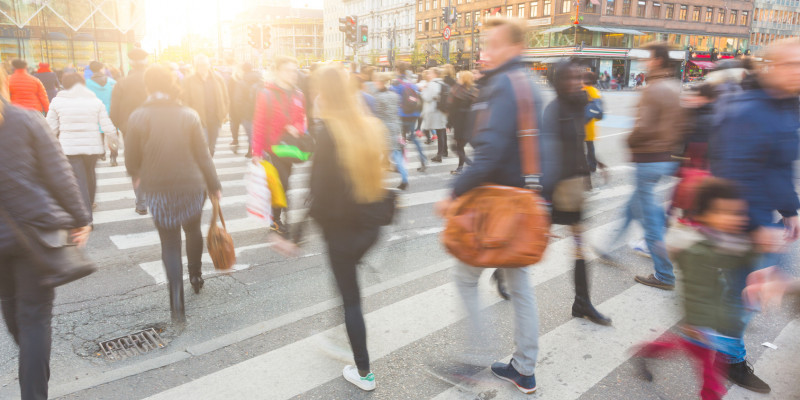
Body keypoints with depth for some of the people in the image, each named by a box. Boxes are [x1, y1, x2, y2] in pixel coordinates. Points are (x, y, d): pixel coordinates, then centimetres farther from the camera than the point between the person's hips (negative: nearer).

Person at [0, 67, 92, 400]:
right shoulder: (27, 121, -9)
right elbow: (60, 176, -11)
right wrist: (80, 219, -2)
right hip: (37, 229, -3)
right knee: (35, 316, 4)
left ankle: (33, 367, 45)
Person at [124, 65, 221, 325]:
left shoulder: (138, 117, -8)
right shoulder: (189, 115, -7)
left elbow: (131, 160, -1)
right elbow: (203, 155, -4)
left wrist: (137, 176, 20)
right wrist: (214, 186, 5)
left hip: (157, 189, -1)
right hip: (191, 185, 1)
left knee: (169, 242, 7)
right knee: (193, 230, 25)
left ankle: (177, 300, -4)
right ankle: (196, 277, 40)